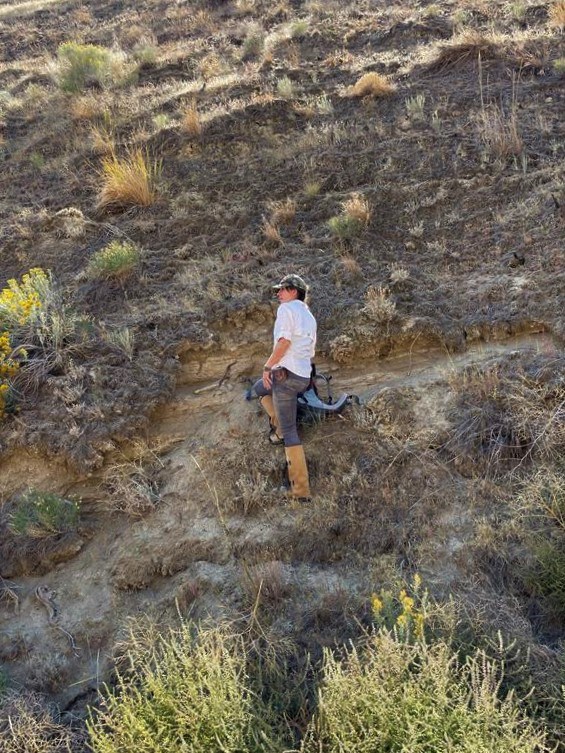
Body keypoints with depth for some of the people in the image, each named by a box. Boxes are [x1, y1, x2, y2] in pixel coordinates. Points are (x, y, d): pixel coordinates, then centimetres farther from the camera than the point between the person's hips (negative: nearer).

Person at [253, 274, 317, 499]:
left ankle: (300, 489, -10)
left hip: (287, 374, -9)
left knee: (289, 431, -8)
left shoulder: (286, 308, -4)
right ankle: (279, 428, 15)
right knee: (259, 388, 30)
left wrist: (267, 366, -11)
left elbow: (284, 341, -17)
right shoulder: (309, 316, 22)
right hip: (304, 375, 9)